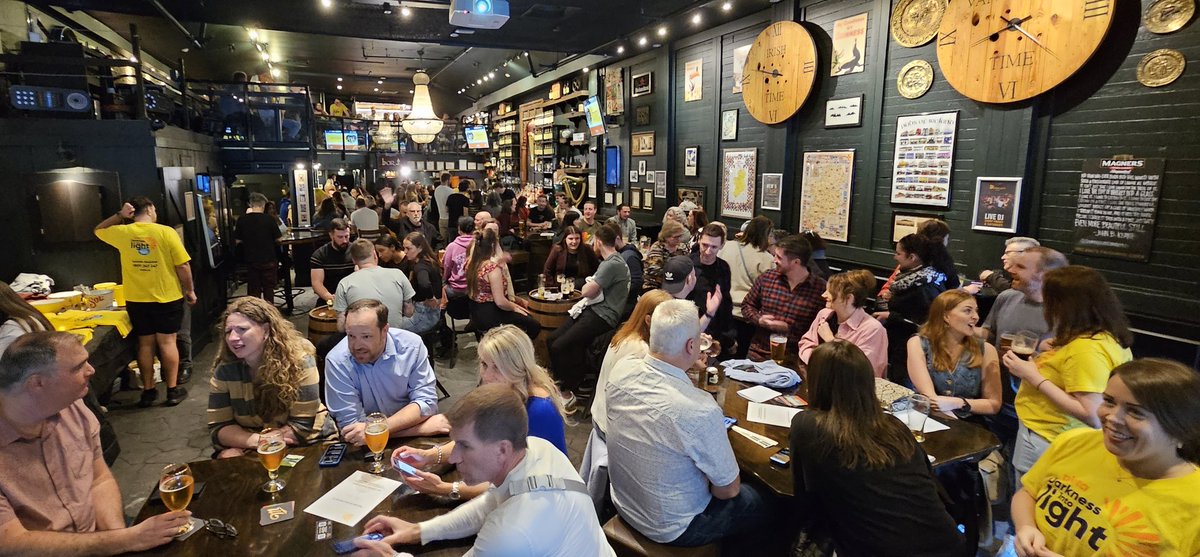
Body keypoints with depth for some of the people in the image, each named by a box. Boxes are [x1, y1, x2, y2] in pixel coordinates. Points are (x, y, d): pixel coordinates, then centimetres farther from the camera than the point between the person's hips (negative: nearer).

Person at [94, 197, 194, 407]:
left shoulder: (122, 233, -1)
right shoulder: (166, 232, -11)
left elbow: (98, 230, 24)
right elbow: (183, 266, -10)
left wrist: (119, 215, 12)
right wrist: (190, 291, 1)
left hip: (136, 300, 3)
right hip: (167, 298, -3)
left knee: (145, 344, 12)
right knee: (167, 342, 4)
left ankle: (148, 391, 19)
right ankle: (173, 390, 8)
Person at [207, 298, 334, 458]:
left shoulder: (298, 360, -19)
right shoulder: (225, 369, -7)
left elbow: (302, 425, -19)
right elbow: (218, 427, -7)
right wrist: (256, 440, -24)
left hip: (307, 443, -2)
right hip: (248, 447, 3)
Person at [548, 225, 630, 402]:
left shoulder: (613, 264, -15)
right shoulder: (609, 261, 20)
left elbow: (587, 291, -17)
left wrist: (589, 285, 3)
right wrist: (591, 285, 0)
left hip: (603, 316, -10)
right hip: (593, 309, 10)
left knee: (559, 347, -18)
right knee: (551, 339, 2)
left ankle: (569, 391, -2)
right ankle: (562, 381, 12)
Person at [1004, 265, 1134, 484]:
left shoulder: (1086, 348, -23)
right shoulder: (1108, 337, 6)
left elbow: (1091, 415, -25)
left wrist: (1034, 377, -21)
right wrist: (1057, 350, 8)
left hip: (1045, 443, -9)